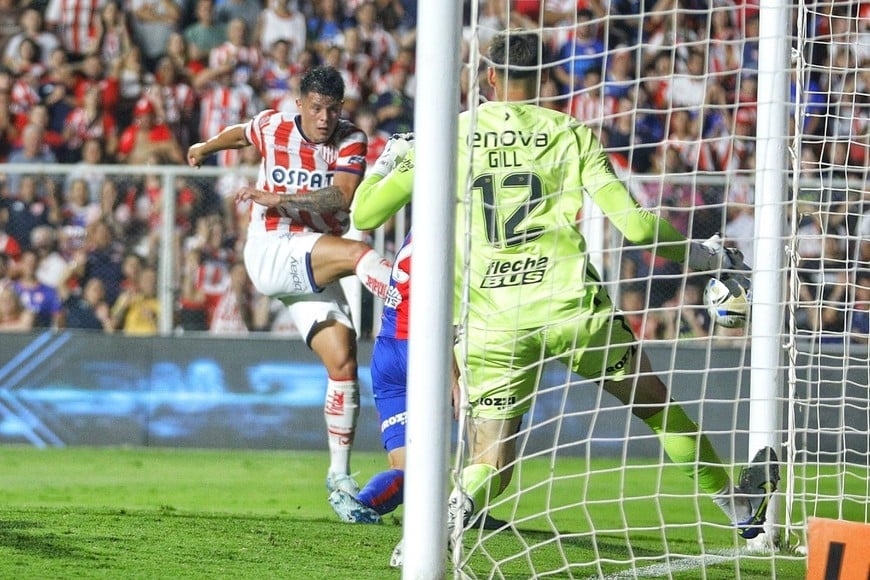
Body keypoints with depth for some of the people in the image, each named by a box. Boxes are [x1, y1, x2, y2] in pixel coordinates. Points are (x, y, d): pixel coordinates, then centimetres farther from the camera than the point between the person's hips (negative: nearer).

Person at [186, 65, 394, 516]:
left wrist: (278, 199, -26)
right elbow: (241, 133, 27)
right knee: (357, 252, -29)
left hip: (315, 272, 2)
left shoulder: (351, 141, 0)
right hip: (270, 255, -2)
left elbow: (341, 196, -17)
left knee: (343, 361, -10)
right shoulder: (272, 128, 2)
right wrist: (205, 147, 47)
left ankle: (339, 474, -3)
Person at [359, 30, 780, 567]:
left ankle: (451, 512, -26)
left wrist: (378, 174, 30)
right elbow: (635, 223, 1)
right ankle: (740, 507, 34)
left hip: (493, 322, 0)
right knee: (655, 401, 23)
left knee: (491, 466, 7)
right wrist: (704, 254, 16)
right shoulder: (571, 134, 5)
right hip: (571, 304, 0)